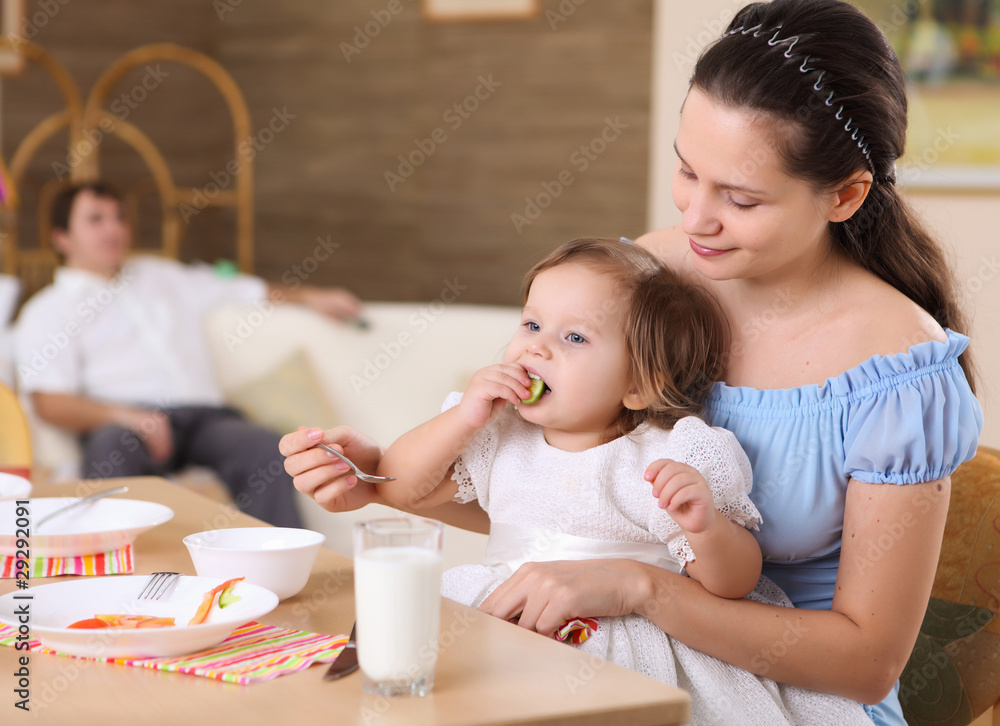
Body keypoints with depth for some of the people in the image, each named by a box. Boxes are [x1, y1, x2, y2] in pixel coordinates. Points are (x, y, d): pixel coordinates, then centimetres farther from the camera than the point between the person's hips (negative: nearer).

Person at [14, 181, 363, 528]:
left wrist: (310, 297, 21)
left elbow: (249, 291, 37)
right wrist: (123, 416, -18)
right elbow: (49, 402, 0)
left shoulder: (164, 276, 32)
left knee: (265, 449, -30)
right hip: (125, 422, -3)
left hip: (204, 416, 3)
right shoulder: (47, 311, 15)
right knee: (111, 447, -41)